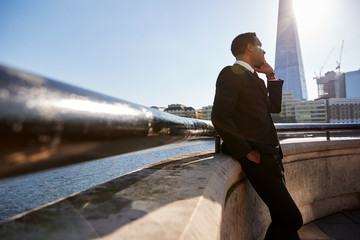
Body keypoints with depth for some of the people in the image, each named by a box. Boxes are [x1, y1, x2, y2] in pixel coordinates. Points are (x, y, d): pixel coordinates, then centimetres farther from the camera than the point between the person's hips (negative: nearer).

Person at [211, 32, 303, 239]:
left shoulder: (254, 77, 21)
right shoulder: (231, 73, -8)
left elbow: (274, 107, 24)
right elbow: (220, 117, -18)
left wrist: (271, 75, 19)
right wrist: (246, 152, -17)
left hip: (271, 153, 9)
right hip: (257, 156, -9)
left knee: (283, 218, 16)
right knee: (291, 219, -7)